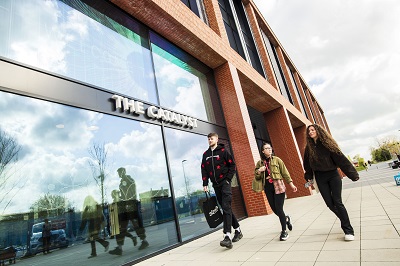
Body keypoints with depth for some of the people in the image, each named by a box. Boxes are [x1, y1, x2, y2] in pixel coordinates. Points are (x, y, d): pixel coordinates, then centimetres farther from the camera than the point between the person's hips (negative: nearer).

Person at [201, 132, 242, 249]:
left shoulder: (223, 151, -2)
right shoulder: (205, 154, 12)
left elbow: (232, 165, -2)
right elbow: (204, 170, 10)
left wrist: (228, 179, -9)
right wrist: (205, 184, 2)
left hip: (225, 182, -5)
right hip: (216, 185, 5)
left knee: (226, 208, -14)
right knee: (226, 208, 11)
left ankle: (227, 237, -17)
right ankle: (237, 230, 26)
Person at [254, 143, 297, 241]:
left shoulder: (277, 160, 0)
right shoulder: (260, 163, 6)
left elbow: (285, 172, 2)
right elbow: (257, 177, 10)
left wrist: (291, 184, -1)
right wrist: (259, 171, -11)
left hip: (278, 187, -3)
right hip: (268, 188, 3)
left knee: (279, 209, -7)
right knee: (274, 209, 7)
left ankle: (284, 231, 11)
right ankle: (286, 219, 40)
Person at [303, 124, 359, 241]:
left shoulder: (327, 143, -5)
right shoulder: (309, 147, 4)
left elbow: (340, 158, -8)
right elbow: (307, 164, 11)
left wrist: (353, 173, -10)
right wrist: (308, 177, 11)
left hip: (333, 175, -3)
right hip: (320, 178, 3)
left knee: (337, 202, -7)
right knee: (330, 203, 3)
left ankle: (348, 230, 3)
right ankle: (345, 222, 26)